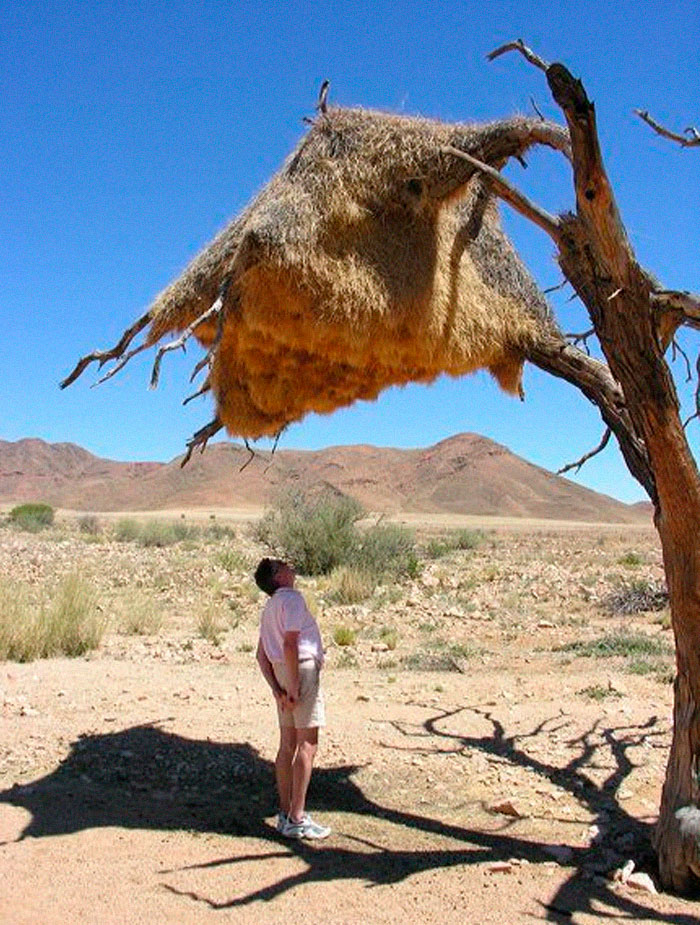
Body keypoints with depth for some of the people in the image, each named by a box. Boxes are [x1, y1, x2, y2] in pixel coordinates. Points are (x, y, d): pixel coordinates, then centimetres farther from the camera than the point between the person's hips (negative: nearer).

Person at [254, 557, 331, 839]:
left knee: (288, 744, 12)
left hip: (281, 672, 9)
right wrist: (295, 687, -18)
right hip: (302, 669, -9)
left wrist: (278, 690, 10)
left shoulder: (270, 607, 18)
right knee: (307, 745, -6)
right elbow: (289, 644, -20)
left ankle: (285, 814, 18)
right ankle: (297, 819, -4)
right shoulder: (292, 599, -9)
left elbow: (261, 655, 15)